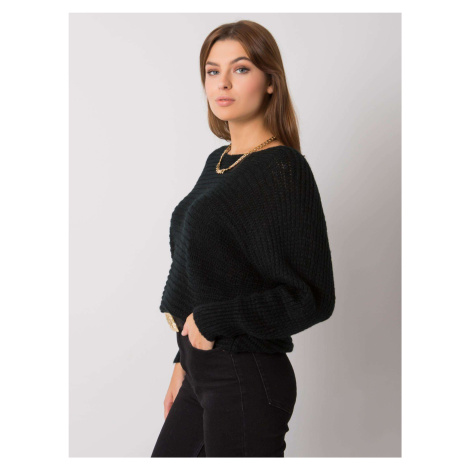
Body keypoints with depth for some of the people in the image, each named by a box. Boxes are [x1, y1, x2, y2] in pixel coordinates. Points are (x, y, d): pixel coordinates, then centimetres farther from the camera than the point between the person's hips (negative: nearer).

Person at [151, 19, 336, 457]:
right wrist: (185, 360, 19)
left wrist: (211, 320, -15)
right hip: (203, 373, 8)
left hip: (247, 379, -8)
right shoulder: (218, 162, 10)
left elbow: (311, 297, -19)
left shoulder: (284, 171, -15)